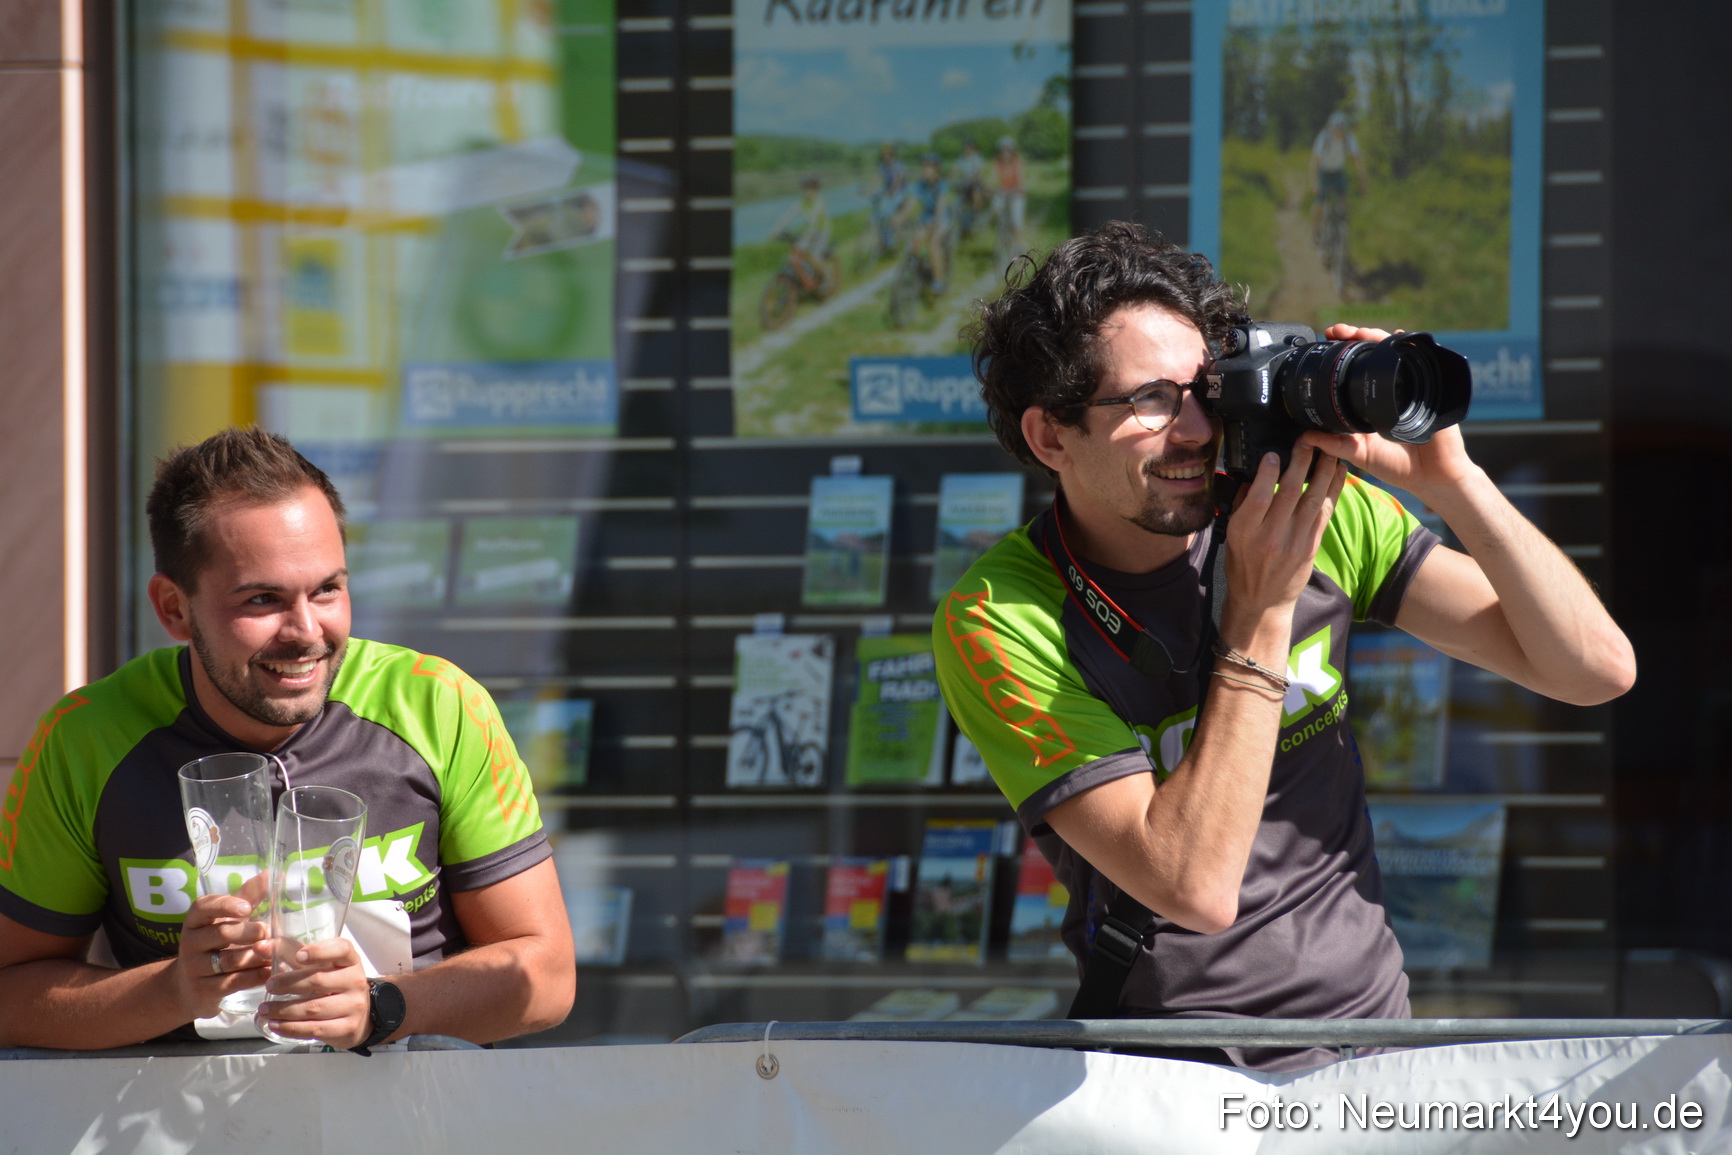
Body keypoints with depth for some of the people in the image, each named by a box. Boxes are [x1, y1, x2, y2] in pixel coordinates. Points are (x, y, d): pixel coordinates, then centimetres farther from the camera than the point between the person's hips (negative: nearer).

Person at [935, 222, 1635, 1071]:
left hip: (1373, 1018, 4)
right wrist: (1260, 609, -22)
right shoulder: (1000, 623, -13)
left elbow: (1598, 671, -2)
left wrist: (1449, 483, -15)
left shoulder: (1319, 513, 0)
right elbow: (1195, 887, -22)